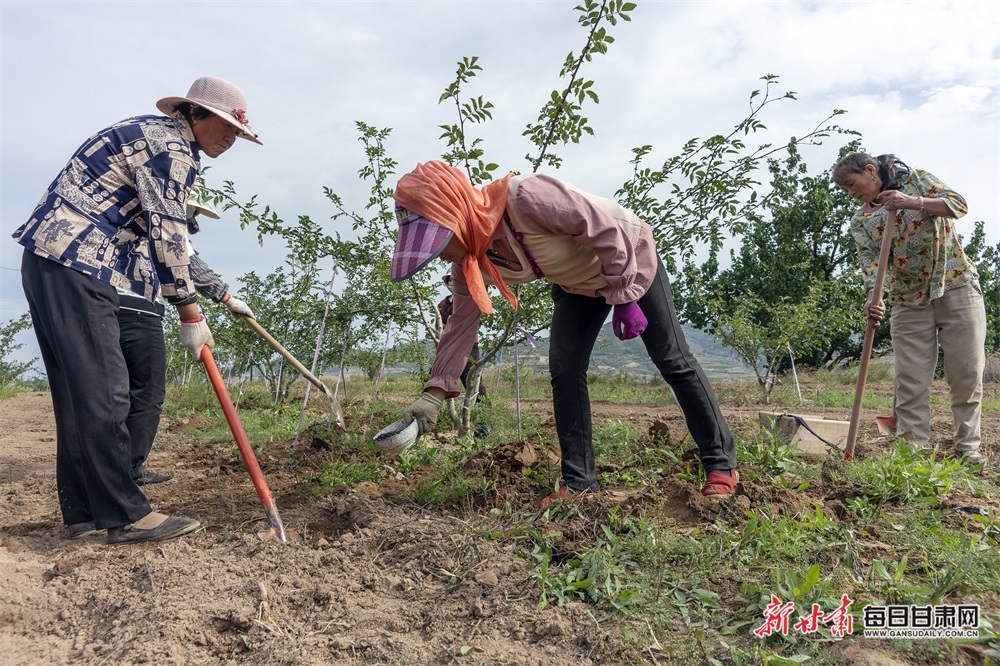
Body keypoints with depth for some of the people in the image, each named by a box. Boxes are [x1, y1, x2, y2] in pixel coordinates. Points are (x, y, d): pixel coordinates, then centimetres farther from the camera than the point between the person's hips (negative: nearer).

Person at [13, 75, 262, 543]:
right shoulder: (171, 146, -9)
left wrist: (198, 282, 22)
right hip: (74, 264, -11)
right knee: (103, 391, -10)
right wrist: (191, 314, -8)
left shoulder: (152, 134, 23)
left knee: (77, 392, 9)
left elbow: (155, 229, 26)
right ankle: (125, 515, -5)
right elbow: (167, 235, -13)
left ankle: (82, 511, 15)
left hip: (48, 259, 11)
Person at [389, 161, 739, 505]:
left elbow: (606, 226, -32)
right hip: (578, 283, 6)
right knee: (564, 370, -7)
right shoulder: (470, 259, -16)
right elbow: (463, 320, -10)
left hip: (630, 258, -6)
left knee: (673, 361, 0)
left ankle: (722, 464, 14)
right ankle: (579, 482, 3)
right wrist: (435, 391, -16)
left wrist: (624, 298, -25)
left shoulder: (526, 198, -40)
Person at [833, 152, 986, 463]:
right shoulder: (860, 221, 5)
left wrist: (912, 202, -24)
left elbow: (958, 204, -9)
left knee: (967, 372, -1)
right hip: (908, 301, 2)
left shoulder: (917, 179, 2)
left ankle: (967, 447, 9)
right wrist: (874, 298, -26)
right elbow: (871, 262, -8)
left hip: (956, 287, -2)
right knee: (910, 380, -2)